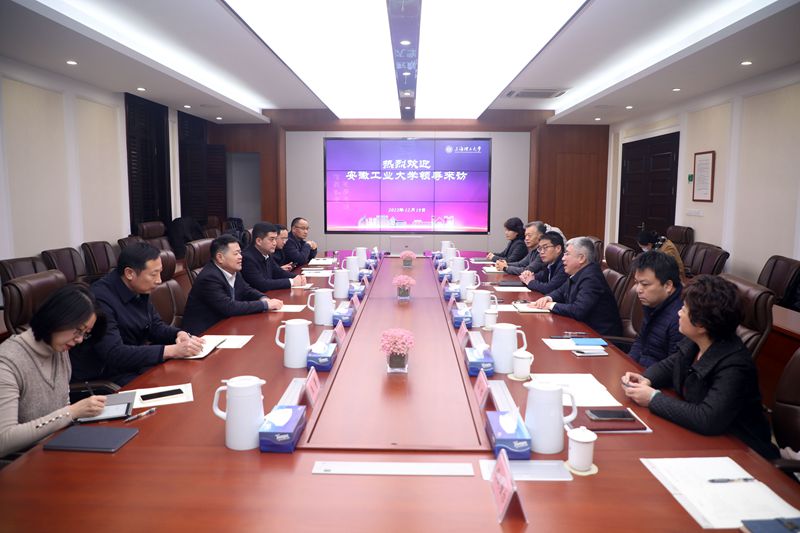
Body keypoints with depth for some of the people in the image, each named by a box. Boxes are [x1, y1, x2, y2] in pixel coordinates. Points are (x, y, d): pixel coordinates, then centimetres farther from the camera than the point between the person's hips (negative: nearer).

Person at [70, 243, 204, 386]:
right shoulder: (100, 298, -24)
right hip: (101, 377, -8)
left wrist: (180, 334, -10)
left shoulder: (139, 290, 0)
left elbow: (156, 326, 13)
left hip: (134, 362, 8)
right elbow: (114, 354, -30)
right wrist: (171, 351, -33)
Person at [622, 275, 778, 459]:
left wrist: (653, 398, -27)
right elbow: (668, 366, 14)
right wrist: (646, 380, -8)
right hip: (701, 439, 7)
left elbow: (708, 420, -37)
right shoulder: (692, 343, -5)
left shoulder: (734, 366, -29)